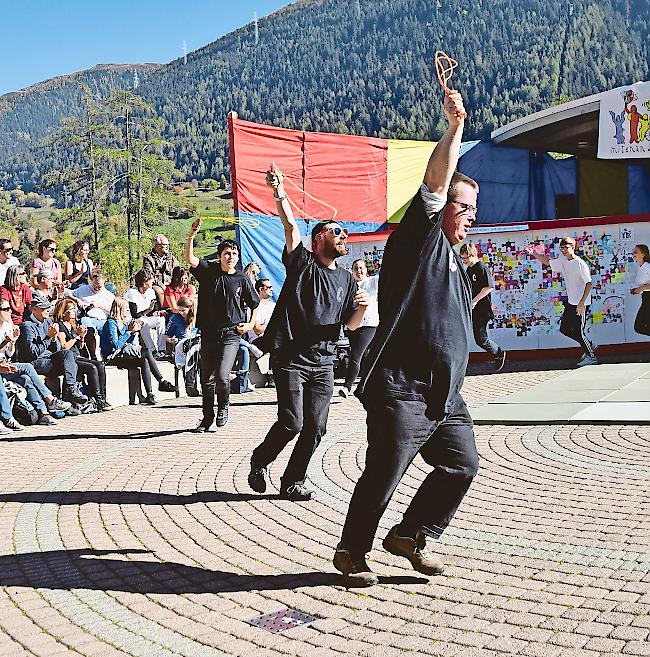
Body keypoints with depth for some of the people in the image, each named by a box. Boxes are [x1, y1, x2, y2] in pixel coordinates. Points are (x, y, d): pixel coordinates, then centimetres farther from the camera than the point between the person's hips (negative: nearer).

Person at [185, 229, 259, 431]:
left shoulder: (242, 279, 3)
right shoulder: (209, 270, 4)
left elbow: (255, 304, 15)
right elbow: (189, 258, -11)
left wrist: (251, 324, 3)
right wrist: (192, 236, -22)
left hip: (231, 334, -2)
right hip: (208, 333, 2)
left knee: (222, 376, -15)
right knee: (207, 379, 8)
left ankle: (223, 407, 14)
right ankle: (208, 418, 24)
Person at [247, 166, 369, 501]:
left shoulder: (347, 279, 15)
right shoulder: (302, 263, 1)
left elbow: (351, 325, 16)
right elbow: (290, 226, -15)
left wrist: (362, 307, -6)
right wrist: (279, 194, -30)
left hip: (323, 362, 5)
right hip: (291, 358, -5)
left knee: (315, 427, 1)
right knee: (292, 422, -10)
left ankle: (293, 482, 17)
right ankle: (259, 462, 17)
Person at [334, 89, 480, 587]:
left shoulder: (453, 259, 22)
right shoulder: (418, 240, -5)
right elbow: (435, 183, -20)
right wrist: (455, 126, -21)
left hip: (446, 396, 9)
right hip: (403, 392, -9)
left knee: (463, 465, 11)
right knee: (382, 478, -3)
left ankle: (410, 535, 25)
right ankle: (352, 554, 15)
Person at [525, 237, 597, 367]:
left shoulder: (580, 264, -18)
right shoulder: (562, 261, 5)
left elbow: (588, 284, -21)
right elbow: (547, 262, 21)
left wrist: (581, 303, -26)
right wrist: (533, 253, 6)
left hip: (581, 304, -9)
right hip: (570, 302, 9)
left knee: (578, 331, -6)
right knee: (564, 329, 12)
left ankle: (591, 356, 8)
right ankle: (589, 347, 26)